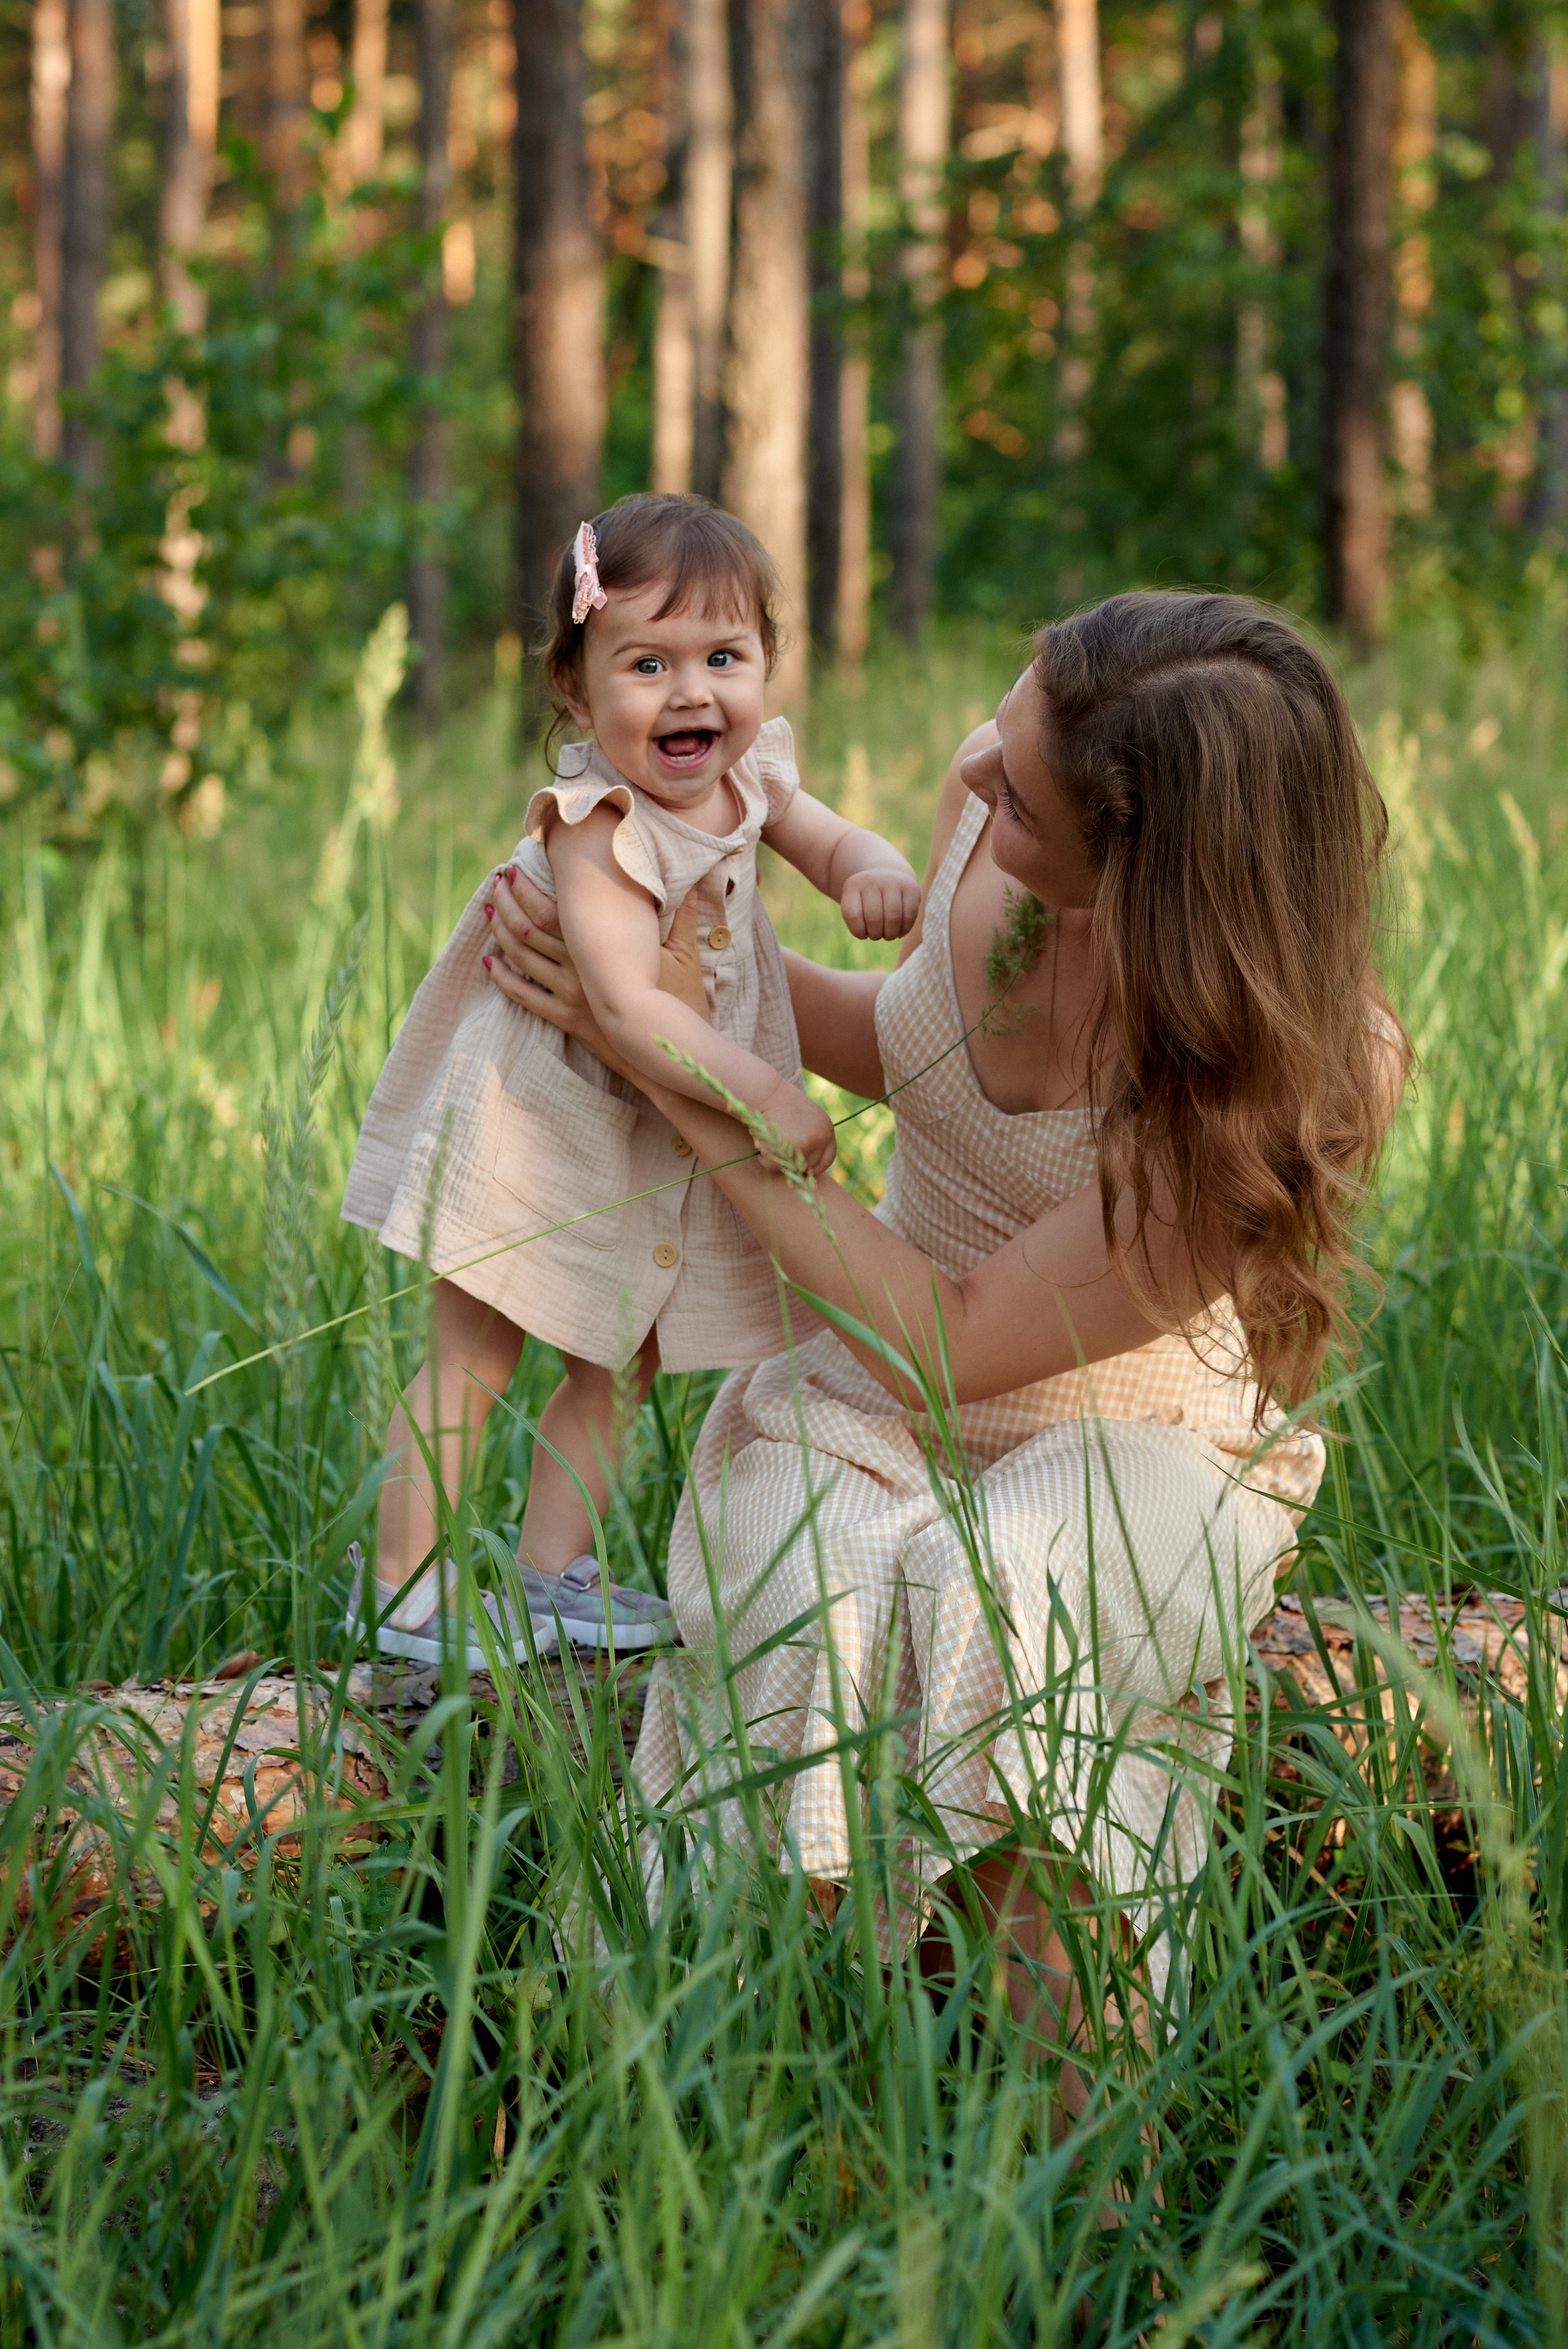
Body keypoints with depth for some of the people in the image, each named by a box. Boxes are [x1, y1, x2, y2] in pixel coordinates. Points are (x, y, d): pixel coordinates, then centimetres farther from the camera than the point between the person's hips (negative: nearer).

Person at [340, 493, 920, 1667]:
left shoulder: (747, 782, -4)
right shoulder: (600, 830, -29)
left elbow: (834, 841, 9)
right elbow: (630, 1007, -37)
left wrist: (876, 874, -16)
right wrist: (767, 1096, -41)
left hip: (660, 1136, 8)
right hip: (539, 1119, -8)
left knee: (622, 1362, 15)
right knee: (471, 1362, -1)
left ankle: (552, 1573, 26)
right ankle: (401, 1585, 9)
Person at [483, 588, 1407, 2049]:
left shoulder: (1303, 1076, -29)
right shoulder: (990, 793, -13)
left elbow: (952, 1345, -25)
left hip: (1140, 1443, -4)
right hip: (883, 1405, 4)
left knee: (982, 1612, -37)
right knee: (816, 1597, -31)